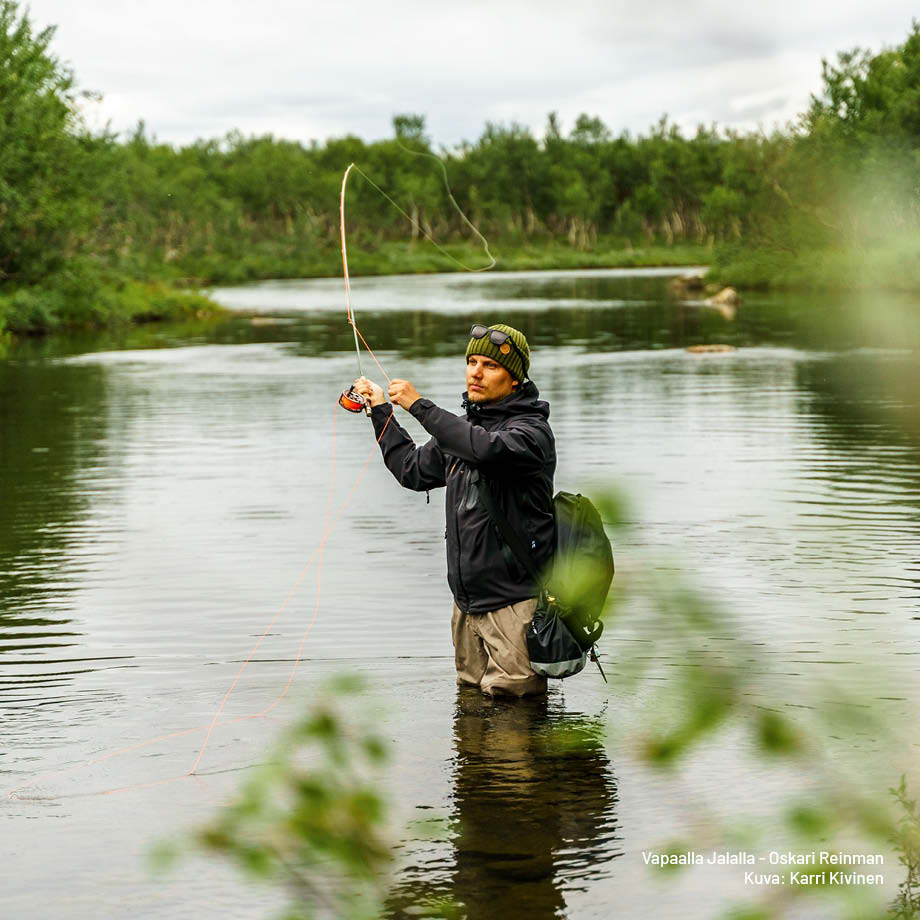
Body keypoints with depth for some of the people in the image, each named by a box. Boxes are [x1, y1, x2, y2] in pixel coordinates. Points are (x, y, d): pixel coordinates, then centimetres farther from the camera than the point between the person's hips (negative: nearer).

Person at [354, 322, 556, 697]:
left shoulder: (531, 430, -11)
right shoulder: (464, 426, 14)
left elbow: (486, 449, -32)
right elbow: (414, 470, 24)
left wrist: (419, 405, -27)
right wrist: (380, 409, 21)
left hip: (513, 598, -7)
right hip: (468, 600, 8)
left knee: (508, 694, -7)